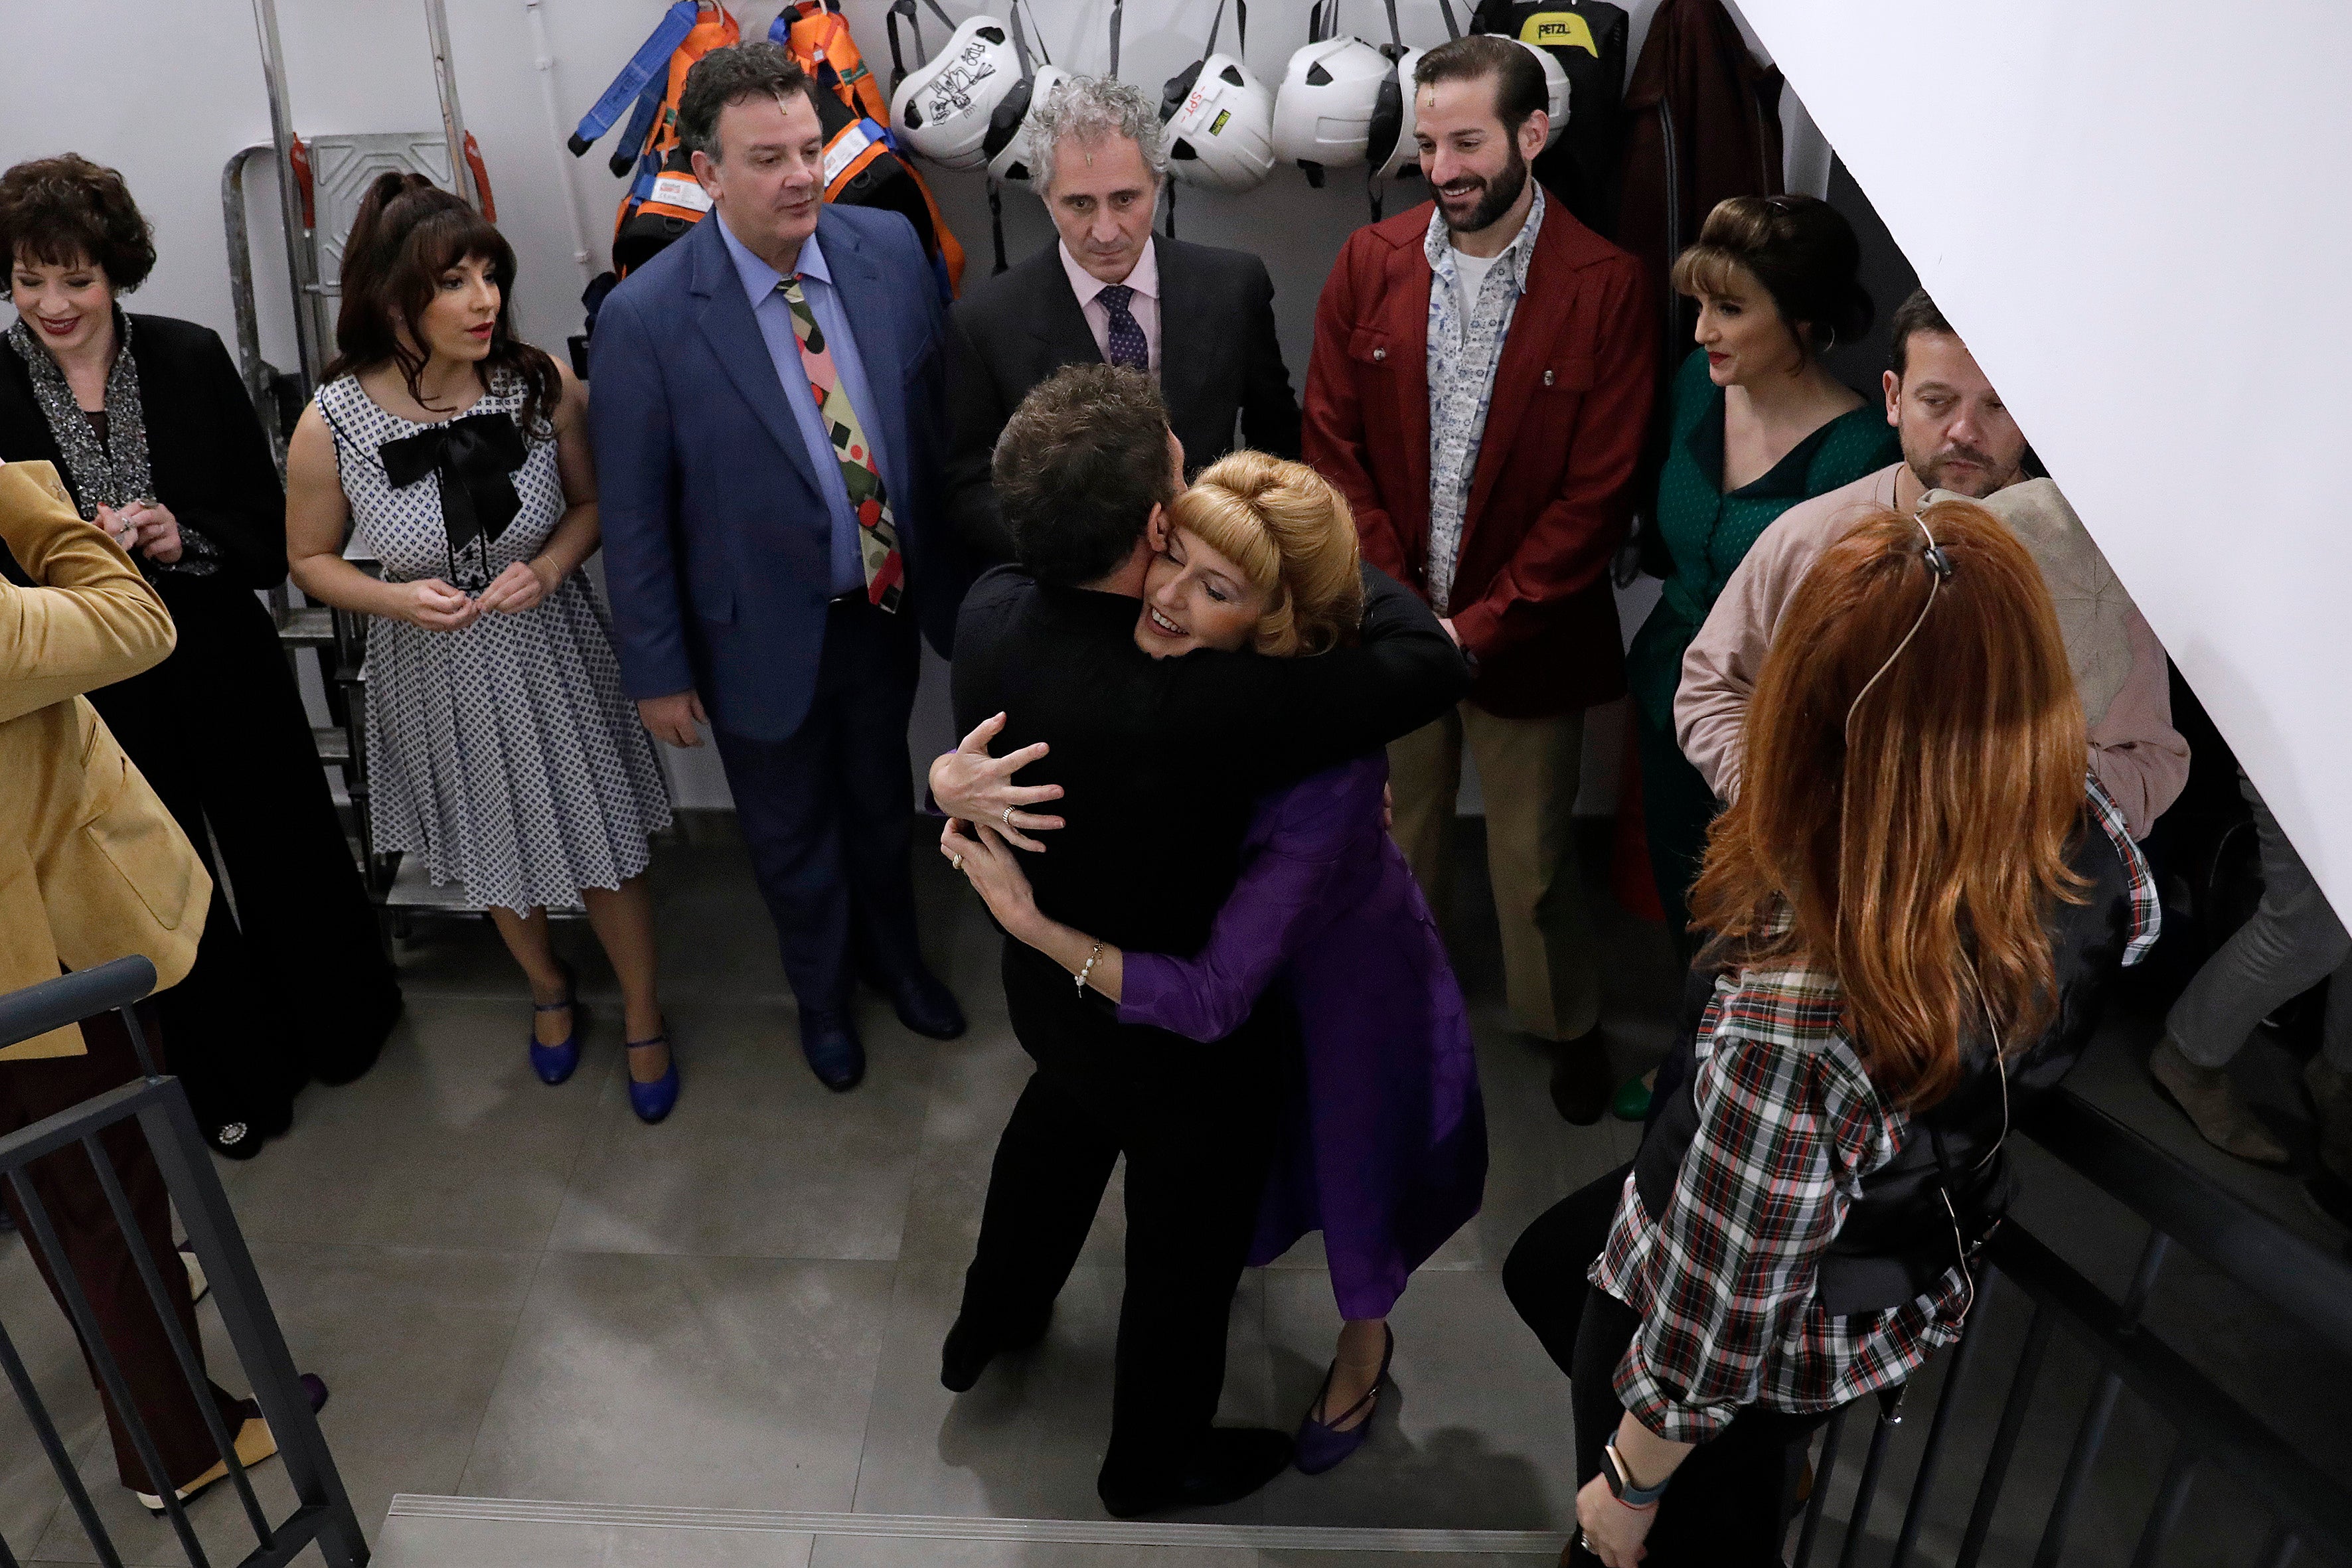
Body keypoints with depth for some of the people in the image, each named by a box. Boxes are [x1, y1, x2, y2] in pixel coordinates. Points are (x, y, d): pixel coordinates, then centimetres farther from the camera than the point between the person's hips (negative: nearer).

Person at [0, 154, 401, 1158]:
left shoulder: (190, 360, -6)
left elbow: (270, 535, -4)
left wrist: (184, 540, -21)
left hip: (223, 672, 0)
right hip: (96, 692, 0)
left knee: (285, 855, 16)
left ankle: (339, 1028, 42)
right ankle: (237, 1077, 35)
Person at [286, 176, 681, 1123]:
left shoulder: (544, 386, -17)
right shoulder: (331, 425, -18)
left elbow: (592, 500, -1)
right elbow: (311, 559, -3)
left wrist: (549, 565, -21)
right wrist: (398, 598, -22)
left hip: (552, 657, 0)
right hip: (437, 678, 1)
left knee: (606, 844, 10)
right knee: (489, 852, 22)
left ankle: (642, 1017, 36)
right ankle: (547, 988, 52)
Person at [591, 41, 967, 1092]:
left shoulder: (891, 249, -11)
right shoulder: (646, 317, -21)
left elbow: (935, 420, -1)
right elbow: (633, 514, -13)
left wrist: (956, 569, 2)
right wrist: (657, 671, -8)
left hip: (890, 607, 3)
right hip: (764, 635, -3)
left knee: (884, 803, 27)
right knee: (792, 837, 21)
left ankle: (893, 956, 55)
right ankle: (820, 992, 49)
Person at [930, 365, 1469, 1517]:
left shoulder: (988, 612, -22)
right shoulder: (1197, 698, -42)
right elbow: (1431, 662, -33)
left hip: (1050, 981, 6)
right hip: (1183, 1031, -6)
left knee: (1057, 1125, 36)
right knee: (1187, 1240, 21)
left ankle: (989, 1325, 62)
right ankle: (1153, 1462, 48)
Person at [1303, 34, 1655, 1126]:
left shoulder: (1606, 289, -13)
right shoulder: (1370, 264, -4)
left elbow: (1599, 492, -13)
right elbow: (1332, 444, -3)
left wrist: (1479, 626, -15)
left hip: (1524, 628, -2)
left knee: (1534, 852, 12)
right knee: (1398, 829, 19)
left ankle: (1564, 1021, 39)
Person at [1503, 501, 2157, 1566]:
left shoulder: (1796, 1013, -45)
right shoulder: (2093, 841, -24)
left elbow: (1715, 1321, -29)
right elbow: (2136, 925, 4)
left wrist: (1631, 1482, -10)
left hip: (1779, 1350, -7)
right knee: (1540, 1267, 33)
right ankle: (1782, 1468, 55)